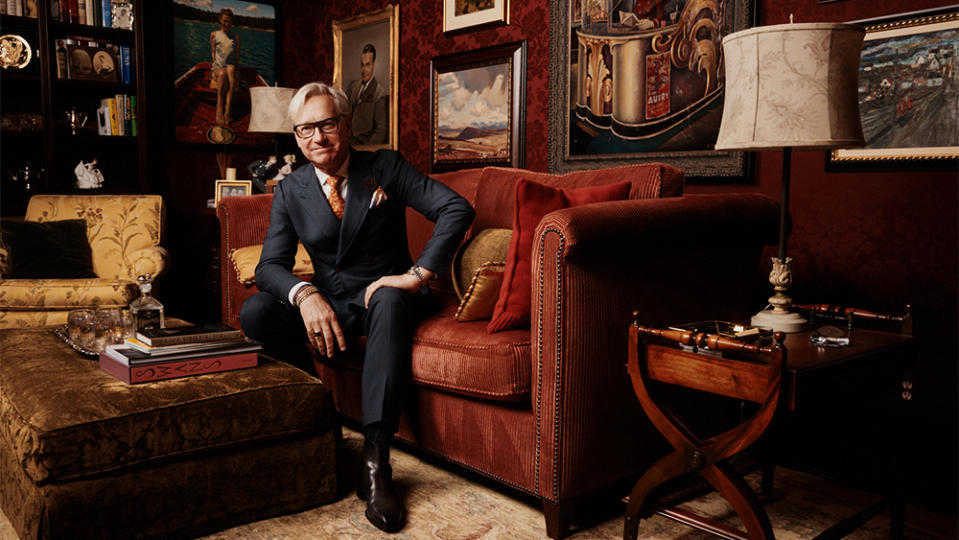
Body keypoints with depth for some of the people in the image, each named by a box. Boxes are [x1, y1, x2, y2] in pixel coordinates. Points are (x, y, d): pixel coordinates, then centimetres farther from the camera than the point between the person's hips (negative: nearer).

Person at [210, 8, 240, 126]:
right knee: (222, 74, -39)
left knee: (230, 70, -40)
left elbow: (237, 55, 12)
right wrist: (217, 65, -5)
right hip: (217, 68, 0)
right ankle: (219, 109, -44)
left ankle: (228, 108, -48)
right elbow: (213, 53, 11)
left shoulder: (236, 36, 13)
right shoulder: (214, 34, 11)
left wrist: (235, 68, -3)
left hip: (232, 68, 0)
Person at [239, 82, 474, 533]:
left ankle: (375, 463, -42)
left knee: (391, 301, -38)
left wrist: (419, 274, -23)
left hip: (383, 296, -2)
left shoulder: (386, 167, -2)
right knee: (254, 312, -22)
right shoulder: (290, 191, 4)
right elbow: (270, 265, -5)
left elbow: (457, 209, -12)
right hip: (329, 306, 3)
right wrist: (306, 295, -28)